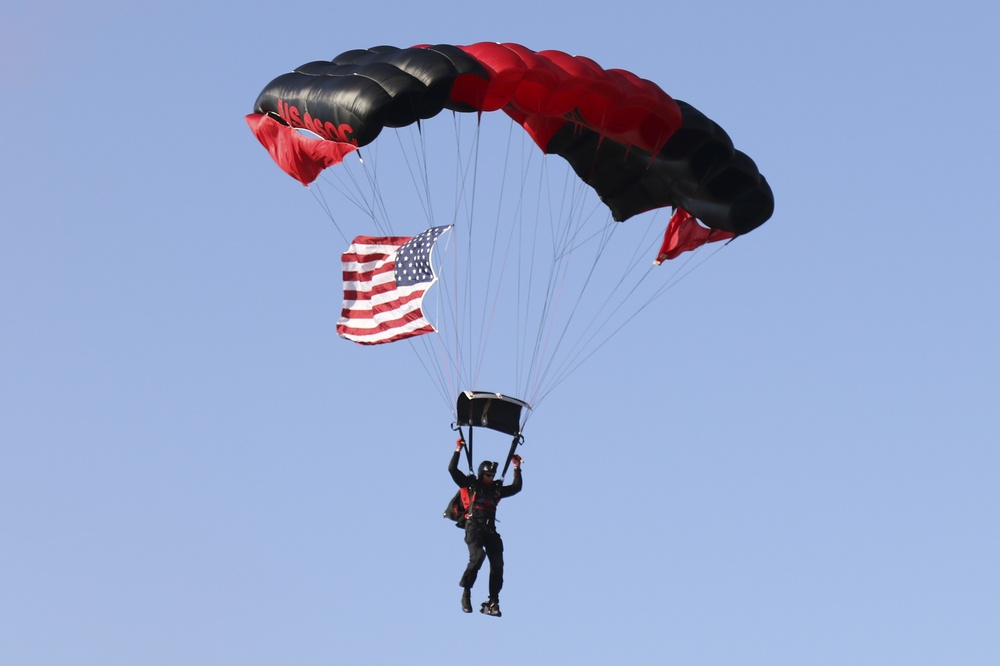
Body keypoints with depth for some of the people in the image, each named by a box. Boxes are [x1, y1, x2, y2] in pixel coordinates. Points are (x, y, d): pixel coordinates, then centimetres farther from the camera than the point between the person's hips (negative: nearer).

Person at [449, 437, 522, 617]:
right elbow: (452, 470, 5)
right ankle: (466, 593, -16)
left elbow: (516, 487, 27)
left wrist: (517, 468, 23)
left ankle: (493, 602, -3)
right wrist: (458, 451, 3)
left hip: (490, 530, 5)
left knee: (497, 564, -7)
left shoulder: (497, 490, 21)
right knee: (478, 556, -26)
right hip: (473, 527, -5)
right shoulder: (471, 485, 11)